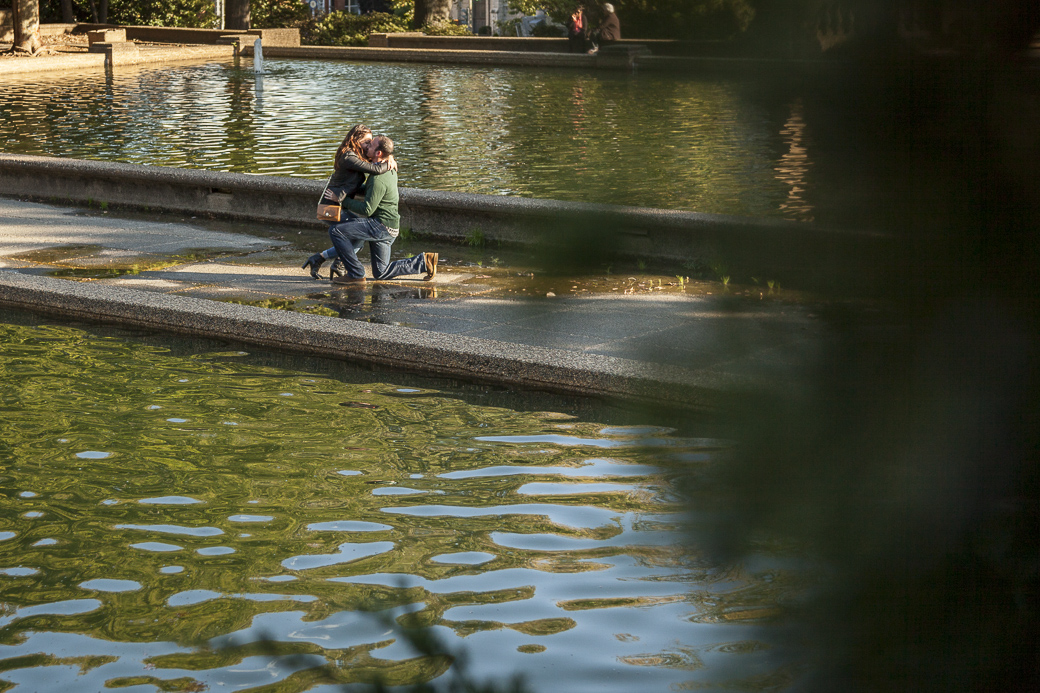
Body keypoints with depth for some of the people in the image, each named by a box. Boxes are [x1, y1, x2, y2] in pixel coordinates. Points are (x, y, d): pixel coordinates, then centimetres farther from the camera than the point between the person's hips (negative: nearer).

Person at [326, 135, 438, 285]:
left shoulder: (378, 179, -23)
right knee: (381, 273, 19)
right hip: (388, 230, 10)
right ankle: (423, 261, 13)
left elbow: (367, 210, -23)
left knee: (336, 231, -14)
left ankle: (356, 275, -12)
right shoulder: (391, 169, 6)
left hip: (381, 226, -10)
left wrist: (342, 199, -15)